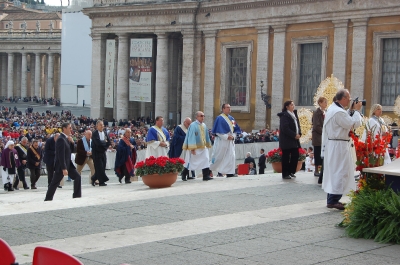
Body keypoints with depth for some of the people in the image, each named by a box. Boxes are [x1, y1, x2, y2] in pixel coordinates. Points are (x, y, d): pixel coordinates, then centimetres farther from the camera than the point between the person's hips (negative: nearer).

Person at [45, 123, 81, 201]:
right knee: (55, 183, 0)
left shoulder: (67, 138, 9)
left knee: (77, 177, 2)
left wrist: (72, 142, -4)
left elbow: (71, 150, 15)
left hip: (68, 163, 9)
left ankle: (77, 195, 5)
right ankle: (48, 198, 10)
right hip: (61, 165, -9)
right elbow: (61, 155, -24)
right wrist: (64, 169, -26)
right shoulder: (61, 139, -20)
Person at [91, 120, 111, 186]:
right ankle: (101, 181, -1)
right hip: (96, 153, -6)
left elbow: (109, 142, 6)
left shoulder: (105, 133, 10)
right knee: (99, 167, -7)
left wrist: (104, 147, -8)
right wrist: (105, 142, -8)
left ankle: (93, 178, 23)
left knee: (102, 168, 6)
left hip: (103, 152, 6)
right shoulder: (94, 134, -11)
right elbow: (98, 142, -23)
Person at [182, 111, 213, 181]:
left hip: (203, 147, 6)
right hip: (195, 147, -6)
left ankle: (206, 176, -8)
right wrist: (192, 148, -22)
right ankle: (184, 174, 26)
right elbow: (191, 137, -18)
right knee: (191, 162, 7)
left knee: (205, 161, -7)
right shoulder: (193, 125, -14)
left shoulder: (204, 125, 6)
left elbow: (207, 136, 16)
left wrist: (208, 145, 19)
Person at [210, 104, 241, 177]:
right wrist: (226, 137, -19)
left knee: (231, 156, 0)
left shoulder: (231, 118, 12)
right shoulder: (219, 118, -10)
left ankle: (230, 173, 2)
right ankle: (209, 170, 17)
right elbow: (218, 131, -14)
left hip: (230, 141, 6)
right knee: (218, 157, 1)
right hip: (221, 141, -6)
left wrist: (233, 136, -3)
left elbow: (235, 129, 15)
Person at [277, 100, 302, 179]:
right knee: (286, 157, -2)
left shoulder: (294, 114, 15)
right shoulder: (284, 116, -12)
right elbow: (285, 128, -19)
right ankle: (285, 174, 4)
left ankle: (291, 171, 19)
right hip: (287, 140, -8)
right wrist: (294, 135, -18)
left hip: (295, 139, 8)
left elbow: (298, 125, 19)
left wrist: (299, 134, 2)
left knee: (295, 155, 6)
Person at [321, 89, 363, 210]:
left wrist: (352, 110, 7)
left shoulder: (332, 108, 11)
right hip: (339, 146, -11)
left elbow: (346, 121, 15)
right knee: (341, 172, -6)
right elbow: (354, 124, -20)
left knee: (333, 172, 14)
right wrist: (356, 110, -8)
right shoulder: (339, 112, -22)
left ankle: (331, 199, 21)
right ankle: (333, 200, -6)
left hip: (331, 144, 11)